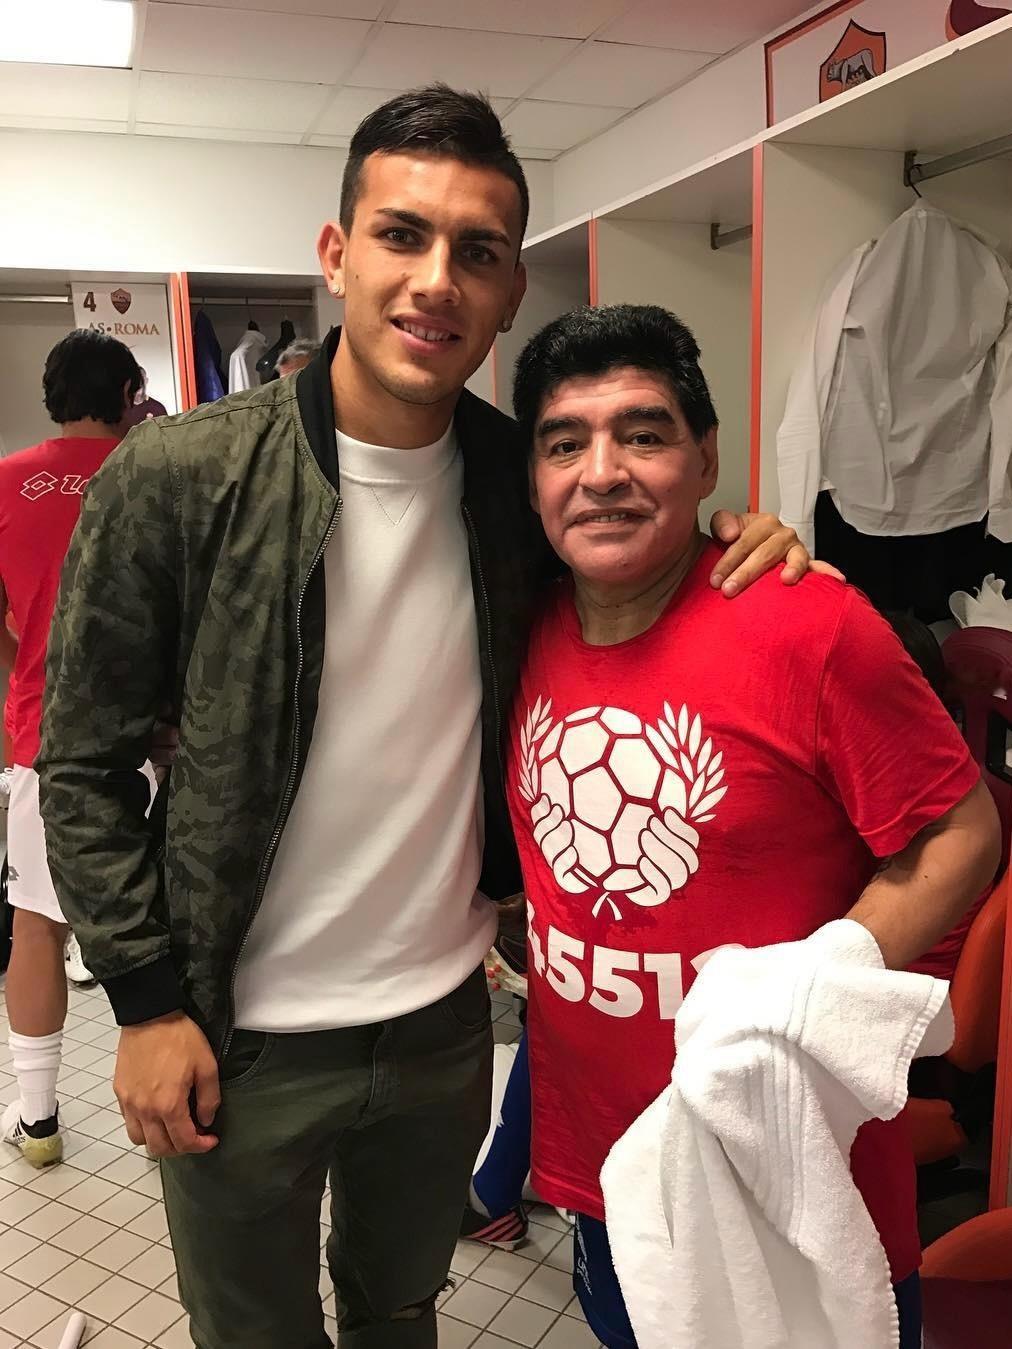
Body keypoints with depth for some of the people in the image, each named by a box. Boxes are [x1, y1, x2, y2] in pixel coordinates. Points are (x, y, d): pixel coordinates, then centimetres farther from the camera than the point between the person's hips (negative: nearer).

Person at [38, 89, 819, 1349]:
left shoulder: (522, 476, -6)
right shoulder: (175, 477, -17)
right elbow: (84, 765, -11)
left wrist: (734, 543, -10)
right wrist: (148, 1004, -11)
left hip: (445, 1015, 3)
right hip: (238, 1041, -2)